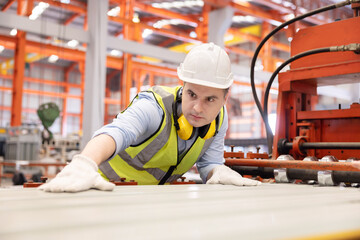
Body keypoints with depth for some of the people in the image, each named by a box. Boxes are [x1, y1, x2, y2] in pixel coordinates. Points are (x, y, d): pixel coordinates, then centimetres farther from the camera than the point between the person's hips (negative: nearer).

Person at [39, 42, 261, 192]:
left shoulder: (219, 118, -11)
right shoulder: (154, 107, -32)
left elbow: (209, 163, -8)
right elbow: (116, 132, -50)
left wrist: (219, 172, -33)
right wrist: (83, 164, -70)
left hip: (156, 193, 6)